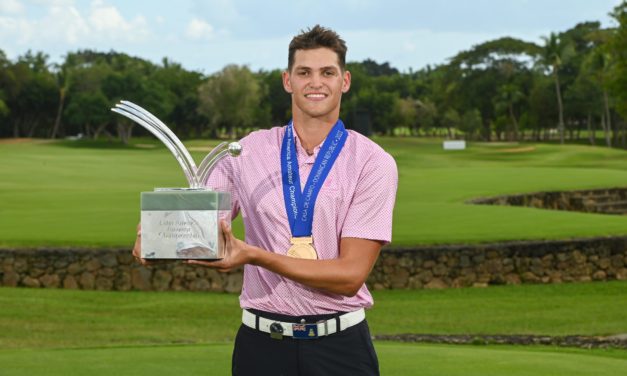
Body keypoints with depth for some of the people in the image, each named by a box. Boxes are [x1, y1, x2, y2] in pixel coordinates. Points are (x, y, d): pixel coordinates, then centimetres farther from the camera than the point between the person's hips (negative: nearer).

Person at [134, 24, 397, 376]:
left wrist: (255, 255, -20)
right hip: (261, 343, 2)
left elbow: (351, 274, -12)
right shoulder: (249, 151, 4)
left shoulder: (373, 162, -6)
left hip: (340, 345, -2)